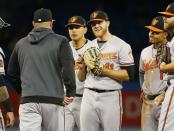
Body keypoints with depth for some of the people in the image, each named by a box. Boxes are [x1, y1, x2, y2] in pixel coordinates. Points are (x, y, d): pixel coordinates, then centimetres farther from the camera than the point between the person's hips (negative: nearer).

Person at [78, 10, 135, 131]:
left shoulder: (121, 45, -2)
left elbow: (129, 75, -10)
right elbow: (81, 78, 17)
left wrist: (104, 71, -15)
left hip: (110, 97, -5)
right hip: (89, 96, 5)